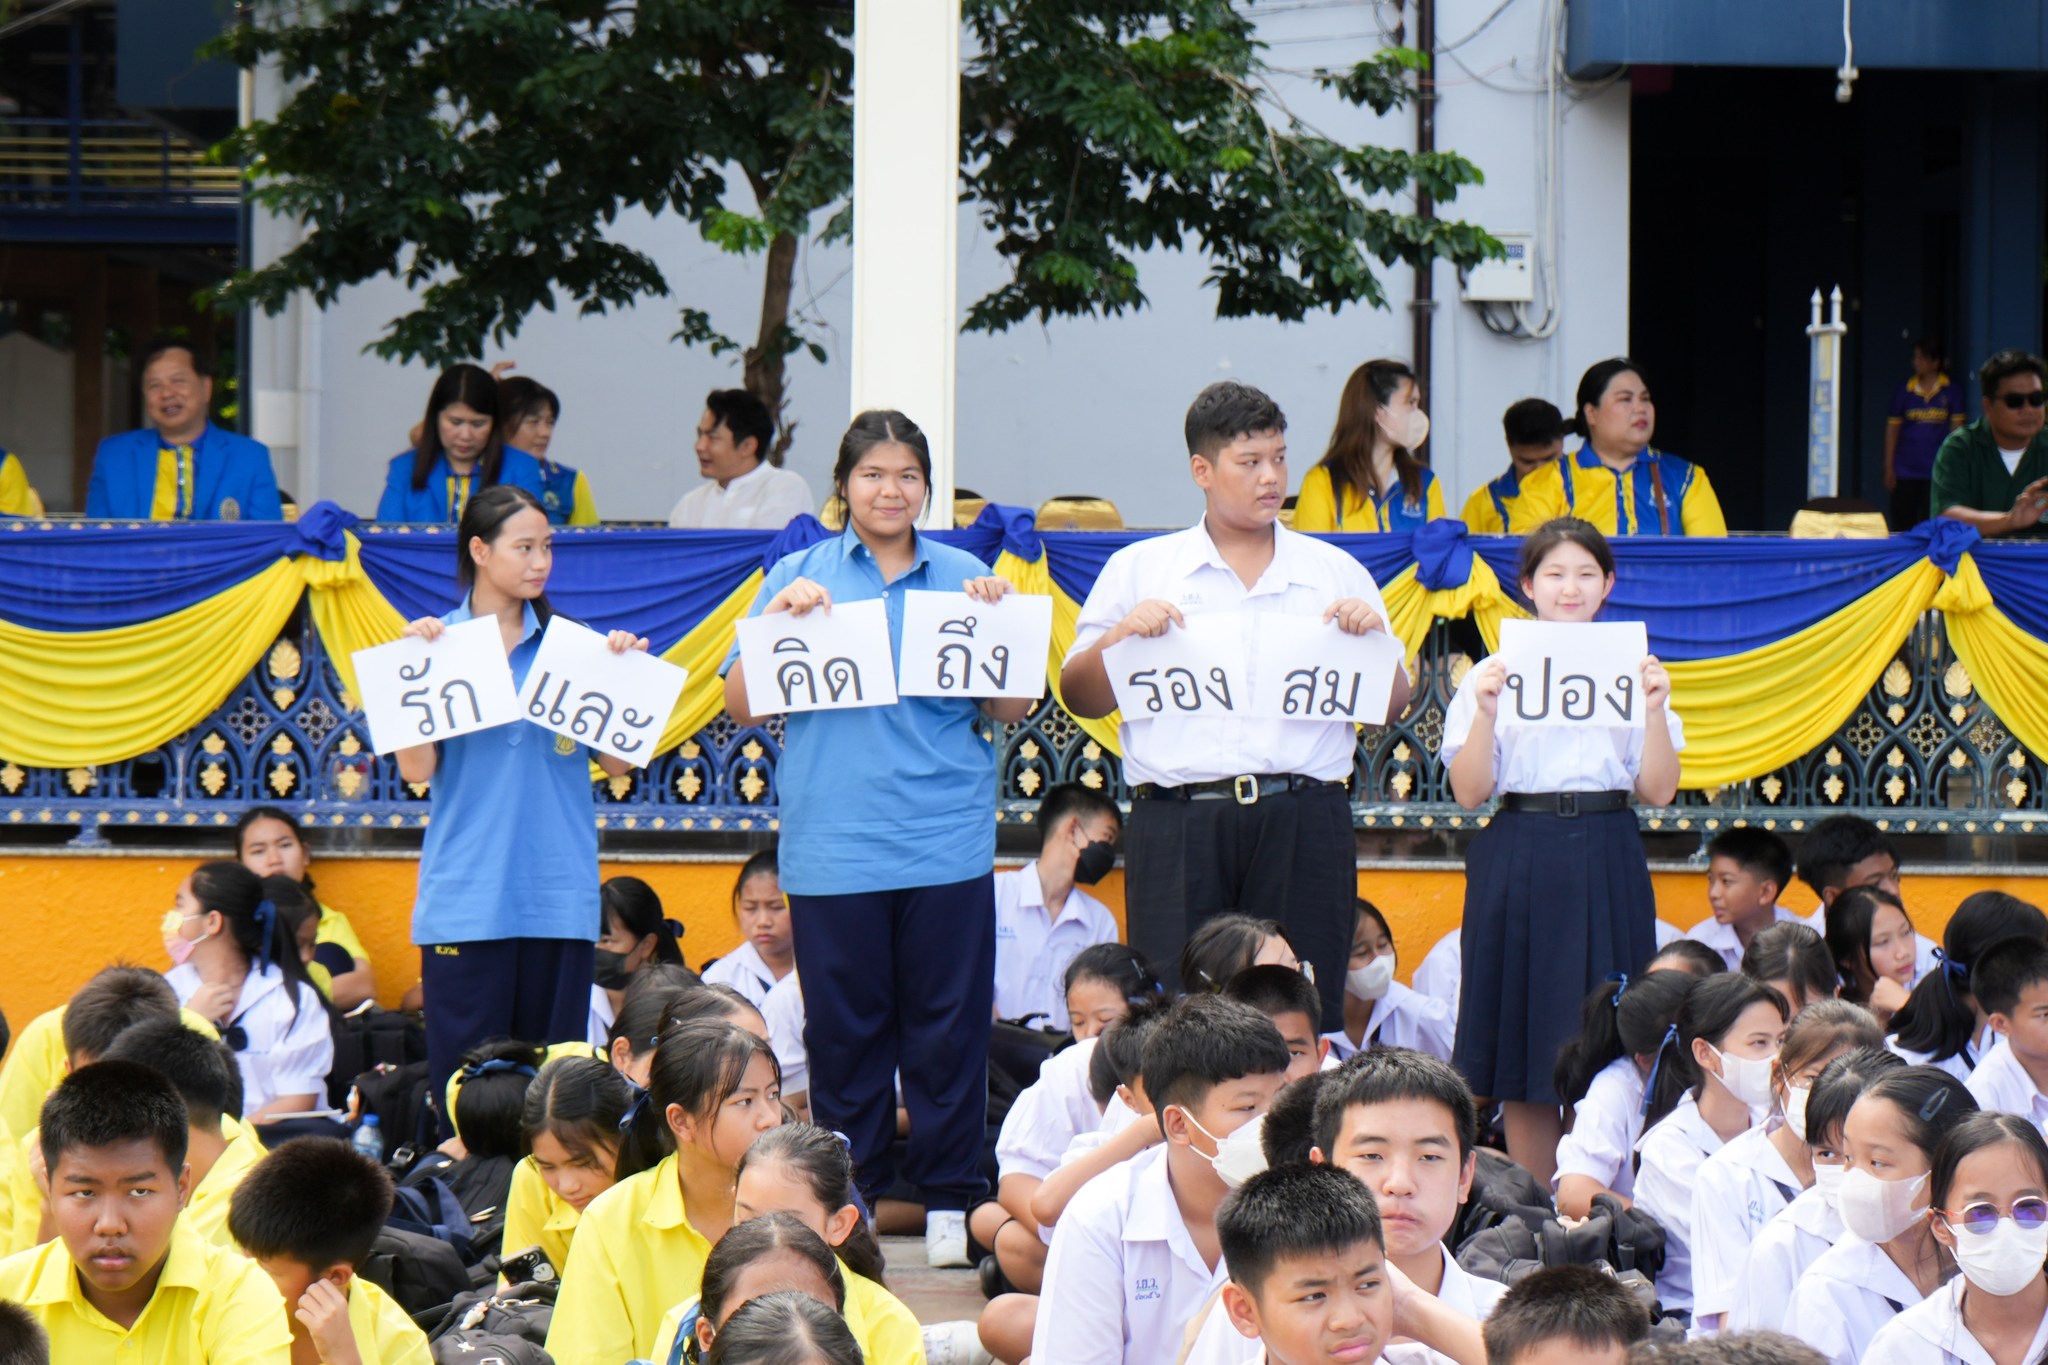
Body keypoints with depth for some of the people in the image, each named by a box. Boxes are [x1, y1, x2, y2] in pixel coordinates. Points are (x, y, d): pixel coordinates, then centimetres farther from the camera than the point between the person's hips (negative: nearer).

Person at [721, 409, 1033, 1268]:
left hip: (946, 840, 0)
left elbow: (1010, 711, 8)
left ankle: (949, 1198, 5)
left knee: (949, 1026, -2)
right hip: (834, 843, 0)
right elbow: (742, 707, 5)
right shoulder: (801, 577, 9)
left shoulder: (966, 577, 11)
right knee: (843, 1029, 2)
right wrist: (778, 620, -8)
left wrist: (997, 625, -6)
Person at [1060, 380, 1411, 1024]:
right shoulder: (1139, 570, 13)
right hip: (1178, 820, -1)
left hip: (1304, 822, 1)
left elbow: (1391, 707, 15)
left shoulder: (1336, 572, 16)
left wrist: (1373, 639, -2)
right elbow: (1080, 698, 9)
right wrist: (1119, 636, -7)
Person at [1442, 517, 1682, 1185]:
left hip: (1607, 869, 1)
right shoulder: (1494, 673, 5)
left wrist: (1654, 710, -10)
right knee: (1524, 1051, 0)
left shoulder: (1633, 671, 9)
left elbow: (1659, 791, 3)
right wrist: (1486, 713, -14)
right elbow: (1469, 791, -1)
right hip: (1521, 859, -1)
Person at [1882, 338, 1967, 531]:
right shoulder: (1905, 389, 5)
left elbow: (1957, 427, 3)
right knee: (1902, 524, 1)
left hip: (1936, 470, -2)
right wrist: (1889, 467, 4)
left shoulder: (1950, 390, 1)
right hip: (1905, 471, 2)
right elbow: (1892, 428, 7)